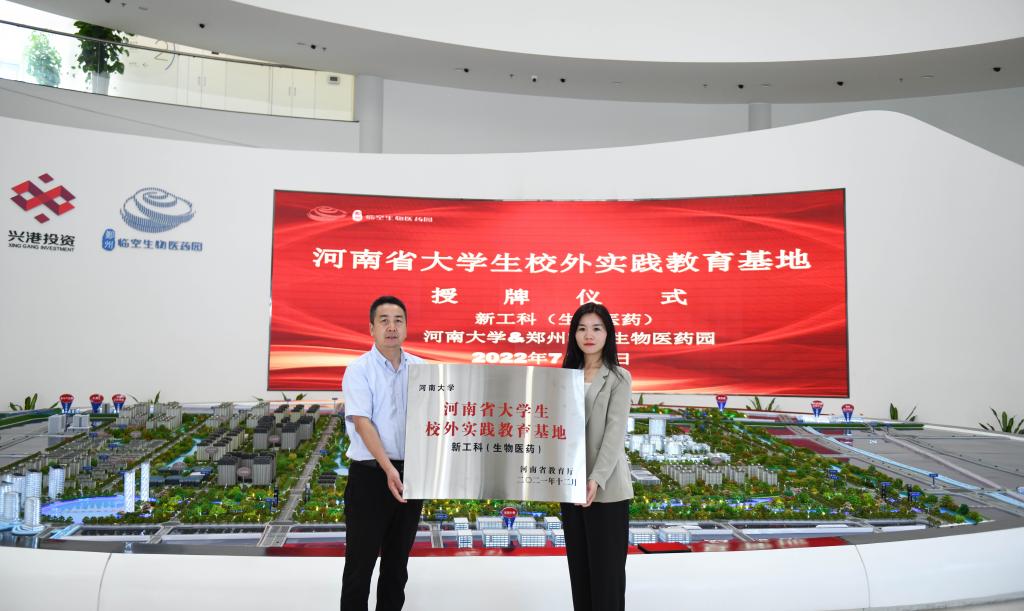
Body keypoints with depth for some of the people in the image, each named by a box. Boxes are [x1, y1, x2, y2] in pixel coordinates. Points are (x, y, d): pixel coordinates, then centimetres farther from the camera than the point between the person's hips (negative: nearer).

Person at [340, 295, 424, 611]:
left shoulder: (421, 369, 6)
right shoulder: (359, 369, -6)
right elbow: (362, 422, -15)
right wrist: (388, 468, -24)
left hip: (411, 472, 4)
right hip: (371, 473, -4)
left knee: (398, 561, 15)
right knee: (360, 561, 4)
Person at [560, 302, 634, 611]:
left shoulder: (619, 378, -3)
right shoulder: (567, 376, 11)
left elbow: (615, 432, -12)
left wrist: (597, 479, -23)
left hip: (606, 488, -5)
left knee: (606, 566, 0)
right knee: (578, 564, 12)